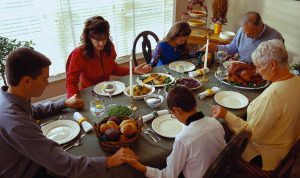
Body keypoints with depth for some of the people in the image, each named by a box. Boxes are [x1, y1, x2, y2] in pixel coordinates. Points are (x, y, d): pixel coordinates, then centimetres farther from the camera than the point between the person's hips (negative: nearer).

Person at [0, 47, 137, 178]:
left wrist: (64, 103, 16)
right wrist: (110, 161, -30)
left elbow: (32, 111, 16)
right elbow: (63, 165, -36)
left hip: (30, 164, 7)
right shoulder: (15, 122, -38)